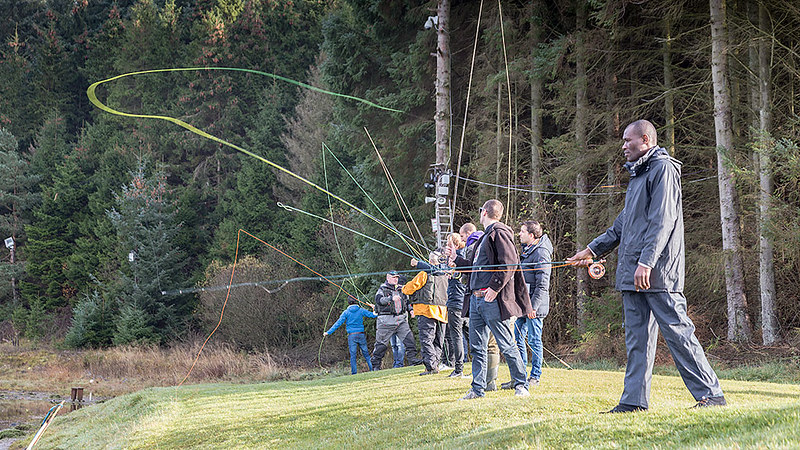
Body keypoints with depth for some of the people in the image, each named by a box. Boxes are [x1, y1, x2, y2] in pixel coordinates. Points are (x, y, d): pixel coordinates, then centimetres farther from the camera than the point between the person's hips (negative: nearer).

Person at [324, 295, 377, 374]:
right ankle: (372, 369, 6)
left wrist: (328, 332, -3)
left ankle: (354, 374, -2)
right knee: (366, 354, 9)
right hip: (361, 335, 2)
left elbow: (338, 323, -6)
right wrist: (374, 309, 28)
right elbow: (373, 315, 6)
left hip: (351, 336, -2)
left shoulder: (346, 312, -3)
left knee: (353, 356, 0)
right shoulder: (361, 310, 1)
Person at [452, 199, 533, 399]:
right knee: (477, 346, 9)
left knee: (506, 345, -4)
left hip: (492, 299, -10)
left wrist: (495, 287, -21)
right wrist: (456, 260, 36)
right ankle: (478, 389, 14)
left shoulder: (500, 233, -9)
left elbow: (509, 264, -18)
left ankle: (521, 386, 4)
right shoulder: (485, 236, 21)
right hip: (477, 298, 10)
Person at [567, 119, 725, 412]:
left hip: (657, 271, -9)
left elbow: (663, 220, -16)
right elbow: (624, 224, 30)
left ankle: (710, 394, -3)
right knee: (637, 338, 7)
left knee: (676, 331, -8)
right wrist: (592, 250, 27)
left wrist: (646, 262, -23)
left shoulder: (663, 168, -6)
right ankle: (634, 401, 9)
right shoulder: (638, 174, 23)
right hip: (633, 273, 9)